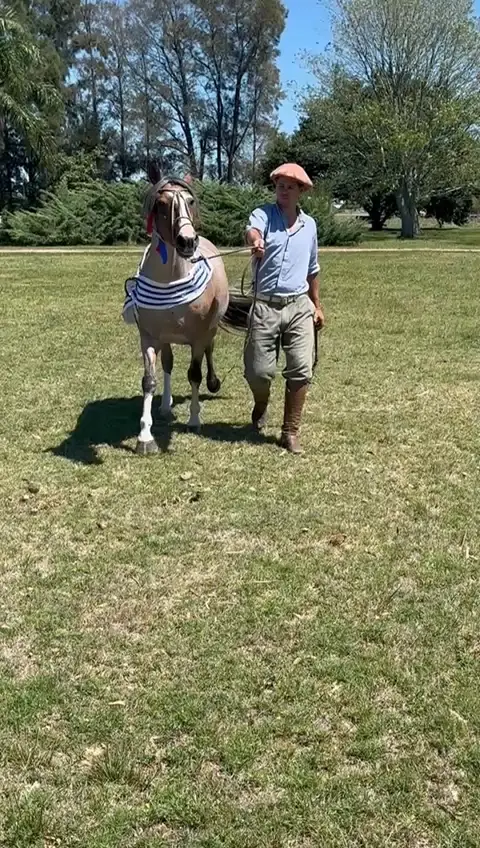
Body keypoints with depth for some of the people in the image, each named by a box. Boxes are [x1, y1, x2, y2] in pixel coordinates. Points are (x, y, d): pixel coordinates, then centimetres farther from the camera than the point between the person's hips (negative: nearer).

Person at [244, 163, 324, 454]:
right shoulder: (264, 214, 0)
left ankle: (291, 432, 7)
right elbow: (252, 230, -26)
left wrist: (317, 305, 24)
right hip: (265, 306, -3)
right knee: (259, 371, -2)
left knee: (301, 370, -5)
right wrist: (255, 241, -51)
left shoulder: (309, 225, 12)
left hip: (299, 306, 3)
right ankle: (261, 409, 32)